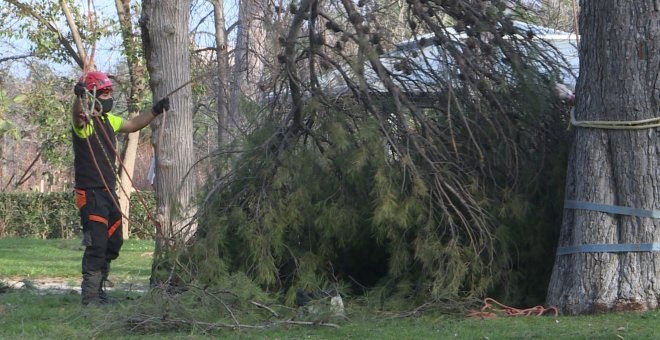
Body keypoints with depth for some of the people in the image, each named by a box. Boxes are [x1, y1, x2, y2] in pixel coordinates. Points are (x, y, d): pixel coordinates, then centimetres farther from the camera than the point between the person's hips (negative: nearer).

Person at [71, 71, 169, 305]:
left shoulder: (108, 120, 14)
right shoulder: (83, 121, -13)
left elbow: (133, 125, 30)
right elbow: (78, 114, -38)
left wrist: (155, 111, 24)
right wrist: (79, 96, -59)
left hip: (108, 192, 9)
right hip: (90, 192, -9)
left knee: (113, 243, 14)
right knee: (97, 245, -13)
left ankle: (98, 290, 25)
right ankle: (89, 295, -10)